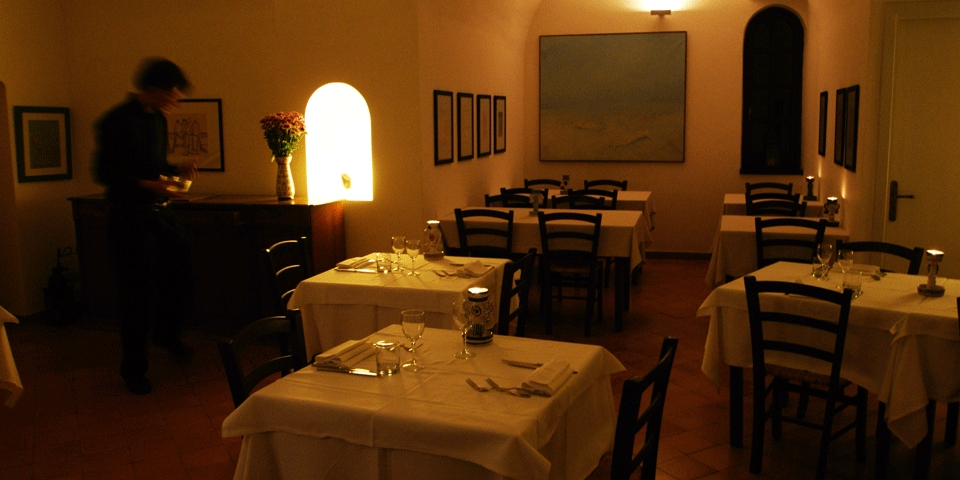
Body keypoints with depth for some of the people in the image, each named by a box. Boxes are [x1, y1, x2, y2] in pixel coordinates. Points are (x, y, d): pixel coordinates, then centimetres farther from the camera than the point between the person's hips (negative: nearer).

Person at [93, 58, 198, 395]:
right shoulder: (116, 121, -14)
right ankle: (133, 368, 13)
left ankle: (167, 334, 34)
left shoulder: (157, 119, 11)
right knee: (137, 291, -2)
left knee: (181, 264, 7)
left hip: (158, 211, 8)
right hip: (128, 215, -7)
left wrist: (177, 170, 3)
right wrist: (149, 185, -24)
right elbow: (104, 173, -15)